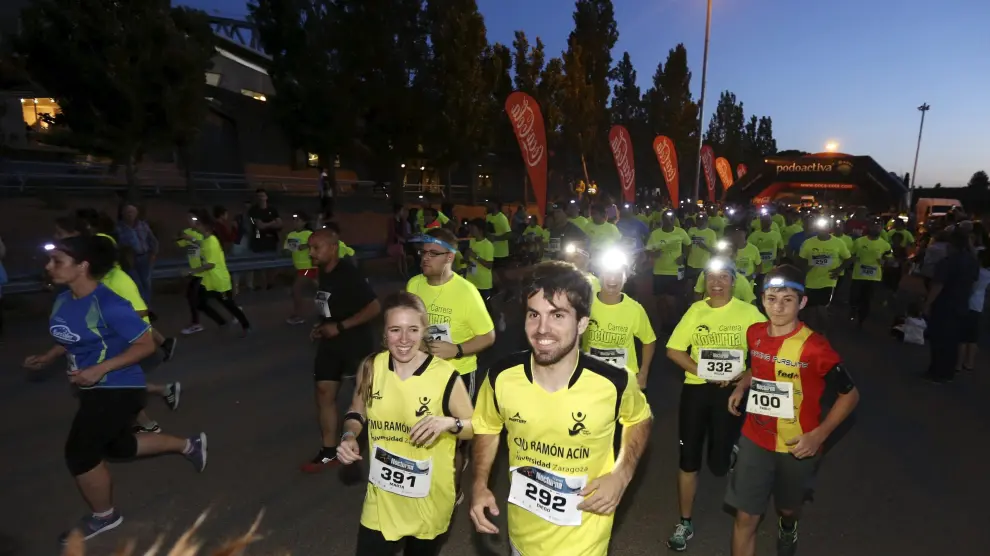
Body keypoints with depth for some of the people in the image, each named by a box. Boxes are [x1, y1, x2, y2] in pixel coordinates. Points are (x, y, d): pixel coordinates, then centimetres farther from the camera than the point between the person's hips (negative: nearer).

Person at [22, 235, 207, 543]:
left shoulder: (109, 304, -25)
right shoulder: (63, 300, 1)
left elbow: (146, 345, -23)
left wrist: (100, 369, -28)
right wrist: (47, 357, 4)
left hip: (118, 389, -9)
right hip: (94, 389, 9)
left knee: (79, 454, 0)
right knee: (118, 447, 22)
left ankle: (104, 516, 27)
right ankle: (189, 445, 41)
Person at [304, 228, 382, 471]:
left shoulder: (350, 275, -21)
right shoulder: (322, 273, 3)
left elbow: (374, 307, -25)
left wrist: (340, 327, -23)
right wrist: (321, 326, 2)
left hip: (356, 343, -7)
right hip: (330, 343, 7)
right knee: (324, 393, 6)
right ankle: (329, 451, 18)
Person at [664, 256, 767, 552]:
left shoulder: (749, 312, -3)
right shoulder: (696, 310, 2)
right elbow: (673, 350, 0)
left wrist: (745, 376, -15)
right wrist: (703, 371, -13)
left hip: (731, 390, -1)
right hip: (695, 388, 2)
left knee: (720, 463, 2)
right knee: (689, 457, 6)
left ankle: (733, 453, 41)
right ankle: (685, 522, 22)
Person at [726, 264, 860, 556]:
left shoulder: (815, 347, -22)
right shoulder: (754, 333, -7)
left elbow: (850, 394, -12)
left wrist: (819, 434, -20)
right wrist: (741, 386, -4)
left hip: (797, 446, -2)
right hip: (755, 440, 2)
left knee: (788, 508, 25)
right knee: (746, 516, 5)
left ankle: (787, 531, 60)